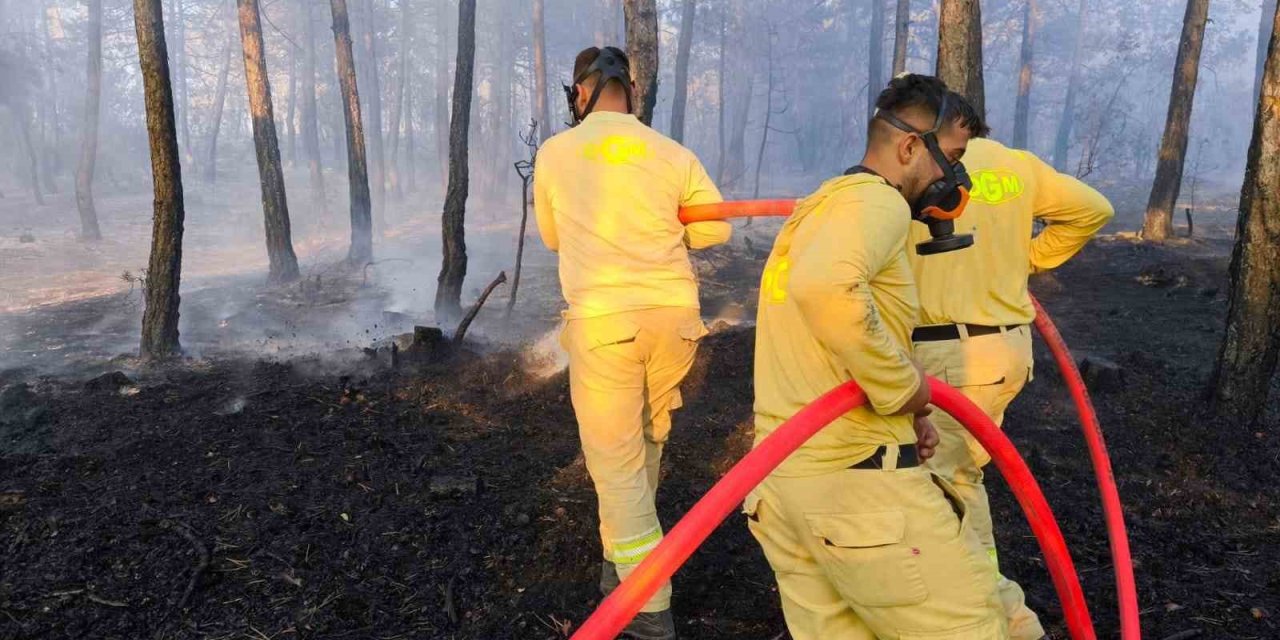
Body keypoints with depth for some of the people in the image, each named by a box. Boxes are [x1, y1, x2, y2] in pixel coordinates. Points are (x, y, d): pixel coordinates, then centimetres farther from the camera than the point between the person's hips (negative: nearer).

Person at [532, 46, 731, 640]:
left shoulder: (554, 153, 5)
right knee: (646, 445, 21)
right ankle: (621, 560, 40)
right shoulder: (673, 154, 5)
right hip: (674, 313, 3)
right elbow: (716, 227, 9)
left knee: (616, 462, 4)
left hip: (602, 319, -2)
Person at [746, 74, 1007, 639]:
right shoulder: (876, 199, -10)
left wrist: (899, 415, 12)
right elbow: (826, 287, -34)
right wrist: (902, 388, -19)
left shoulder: (821, 204, 21)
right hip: (859, 479, -9)